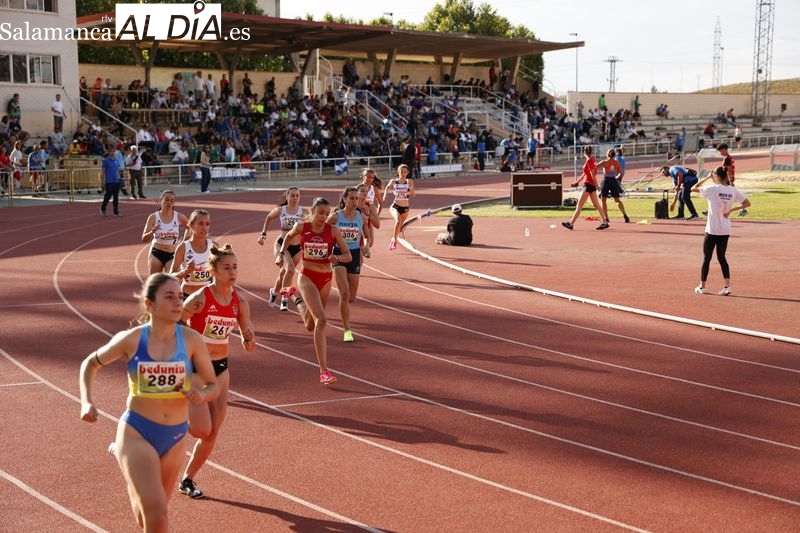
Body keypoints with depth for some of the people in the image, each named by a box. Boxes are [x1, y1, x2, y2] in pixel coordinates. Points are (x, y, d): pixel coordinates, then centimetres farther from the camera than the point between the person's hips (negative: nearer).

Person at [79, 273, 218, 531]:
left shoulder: (191, 340, -6)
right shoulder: (131, 340, -9)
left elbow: (213, 386, 1)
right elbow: (91, 363, 8)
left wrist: (201, 395, -21)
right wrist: (87, 402, -6)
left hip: (175, 436, 3)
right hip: (137, 432, -3)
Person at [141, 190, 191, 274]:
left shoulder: (179, 217, -4)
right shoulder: (153, 217, -7)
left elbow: (189, 227, 17)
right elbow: (144, 239, -10)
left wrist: (183, 240, 6)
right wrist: (152, 232, -29)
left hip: (172, 255, -1)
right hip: (156, 253, 1)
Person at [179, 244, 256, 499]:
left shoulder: (239, 301, -3)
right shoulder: (200, 299, -19)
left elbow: (247, 332, 7)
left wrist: (248, 341, -14)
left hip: (220, 368, 6)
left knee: (213, 432, 6)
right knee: (202, 429, -14)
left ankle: (187, 480, 23)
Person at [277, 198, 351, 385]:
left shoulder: (333, 231, -5)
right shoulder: (301, 228, -5)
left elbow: (348, 256, -5)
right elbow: (289, 236, 18)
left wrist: (336, 258, -24)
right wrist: (281, 253, 7)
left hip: (326, 279, 3)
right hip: (307, 277, -3)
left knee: (313, 324, 19)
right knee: (321, 321, -21)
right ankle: (324, 371, -21)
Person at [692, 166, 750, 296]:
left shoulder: (712, 189, -13)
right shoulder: (733, 190, 0)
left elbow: (694, 189, -3)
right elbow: (747, 203, 2)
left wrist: (706, 178, 4)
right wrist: (731, 210, 1)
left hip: (712, 230, -4)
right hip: (725, 230, 4)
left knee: (706, 258, 8)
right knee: (721, 257, 15)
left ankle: (702, 287, 15)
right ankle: (727, 285, 4)